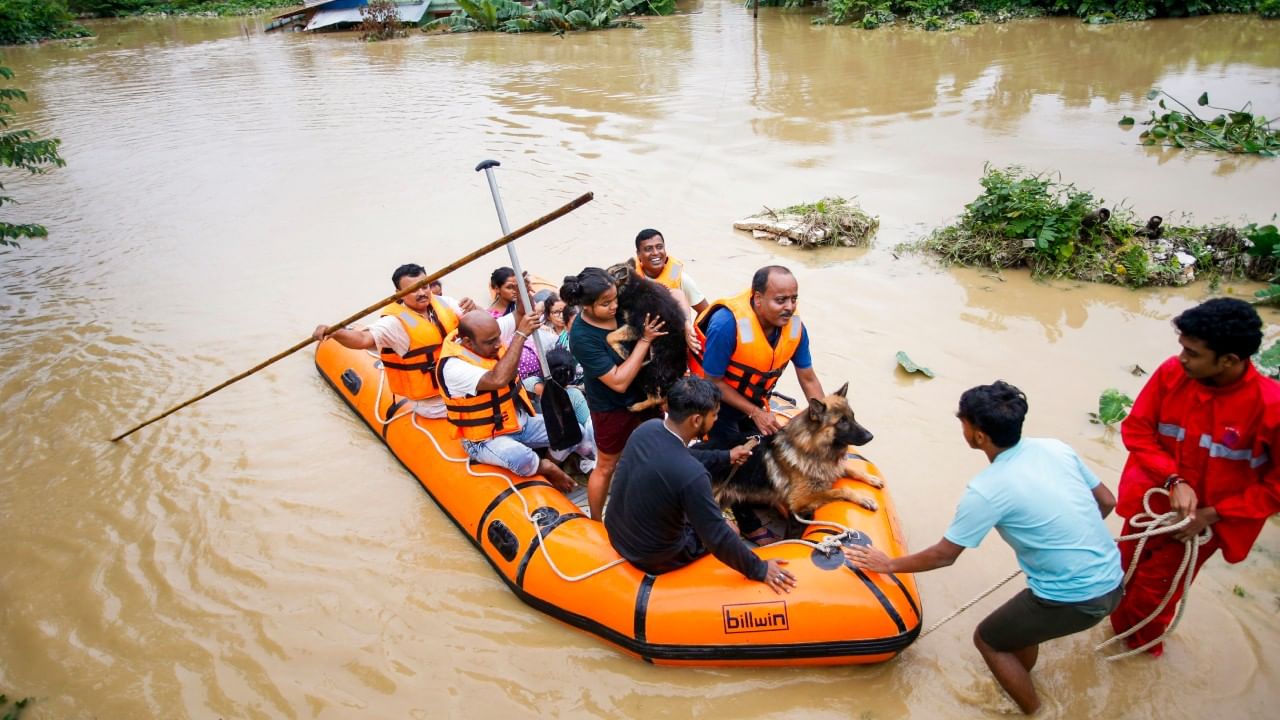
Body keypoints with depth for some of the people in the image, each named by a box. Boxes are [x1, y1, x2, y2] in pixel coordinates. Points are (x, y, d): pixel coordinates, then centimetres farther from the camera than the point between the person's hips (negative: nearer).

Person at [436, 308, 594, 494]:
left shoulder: (489, 334, -7)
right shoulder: (453, 367, -28)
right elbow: (498, 379, -42)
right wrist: (520, 335, -38)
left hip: (520, 421, 7)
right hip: (486, 439, -7)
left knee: (576, 433, -4)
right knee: (521, 457, -37)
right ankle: (546, 468, -4)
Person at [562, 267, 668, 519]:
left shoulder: (621, 306, -16)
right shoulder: (582, 337, -30)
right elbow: (619, 382, -30)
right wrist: (645, 340, -30)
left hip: (644, 392, 6)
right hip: (613, 408, -6)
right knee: (606, 467, 14)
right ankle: (596, 523, 36)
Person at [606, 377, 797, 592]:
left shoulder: (648, 427, -13)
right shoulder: (691, 475, -35)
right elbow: (718, 538, -23)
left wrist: (724, 457, 20)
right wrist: (758, 569, -9)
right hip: (653, 558, -6)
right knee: (731, 529, 18)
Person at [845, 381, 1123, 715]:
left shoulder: (986, 490, -20)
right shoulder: (1055, 447, -3)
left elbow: (943, 556, -10)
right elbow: (1107, 502, 10)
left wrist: (889, 564, 5)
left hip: (1076, 599, -7)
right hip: (1112, 579, 7)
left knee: (987, 638, 16)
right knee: (1020, 615, 31)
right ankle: (1019, 682, 51)